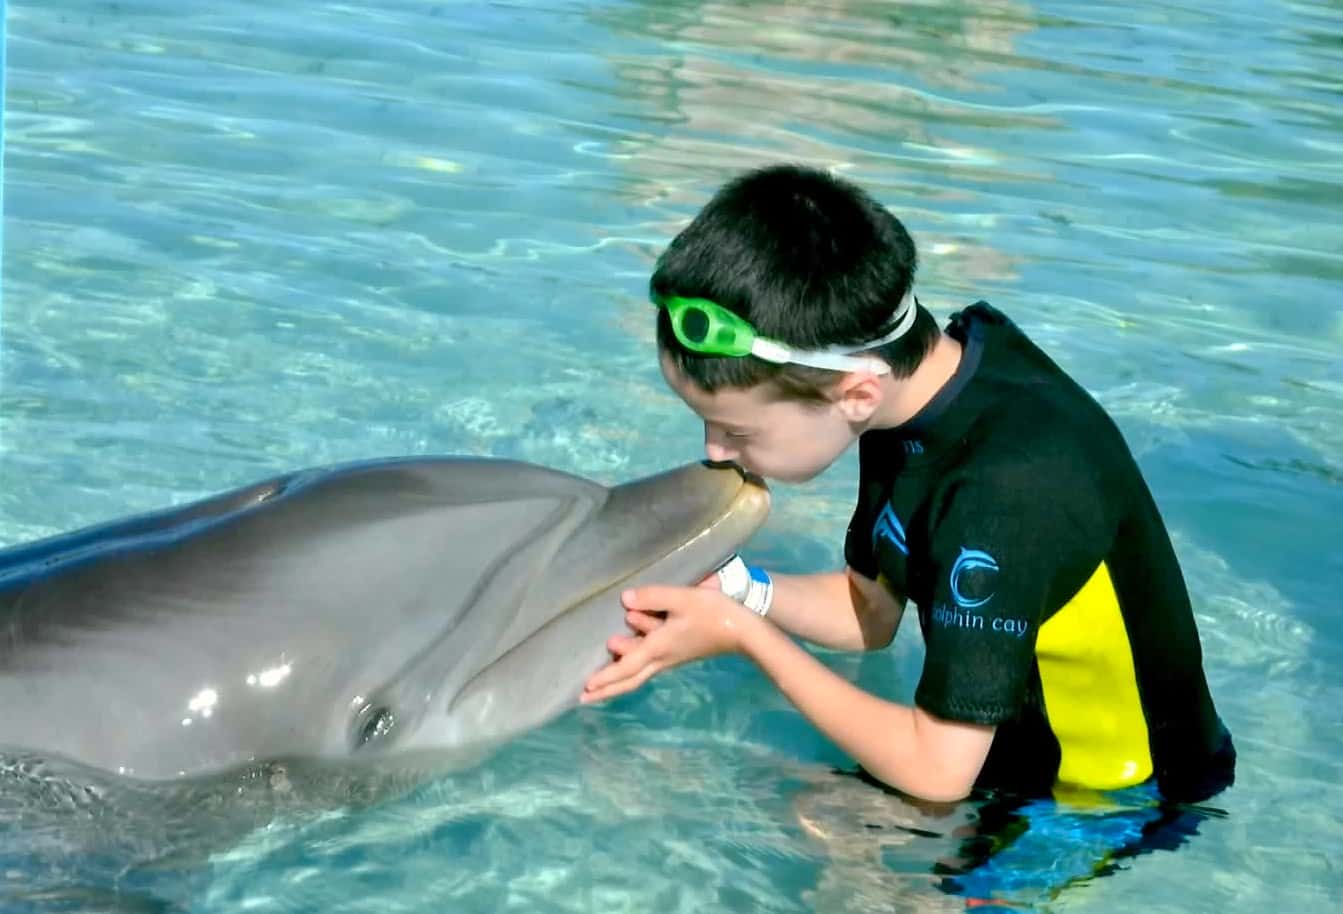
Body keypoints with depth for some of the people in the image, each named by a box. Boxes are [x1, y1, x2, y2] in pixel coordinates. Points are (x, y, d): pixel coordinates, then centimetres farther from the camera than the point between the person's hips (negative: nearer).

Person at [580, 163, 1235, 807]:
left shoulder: (1007, 488, -33)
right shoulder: (912, 374, -7)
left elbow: (936, 769, -28)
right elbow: (870, 609, 7)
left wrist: (744, 635, -20)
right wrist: (734, 588, -12)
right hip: (1023, 750, 8)